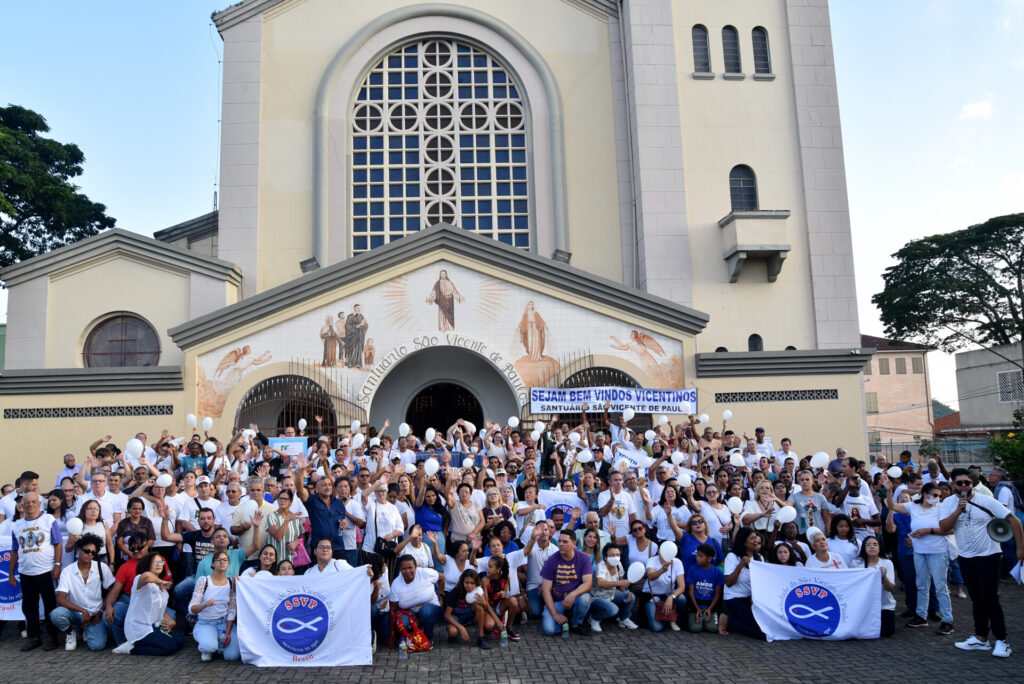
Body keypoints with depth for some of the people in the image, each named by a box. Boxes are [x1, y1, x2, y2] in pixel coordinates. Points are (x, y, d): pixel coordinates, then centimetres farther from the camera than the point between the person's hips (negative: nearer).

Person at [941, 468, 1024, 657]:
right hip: (966, 558, 4)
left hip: (988, 556, -4)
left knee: (990, 598, -6)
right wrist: (959, 510, -23)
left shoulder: (986, 501, -11)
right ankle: (981, 638, 22)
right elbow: (944, 527, -13)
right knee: (977, 599, 13)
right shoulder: (949, 503, -2)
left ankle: (1001, 640, 5)